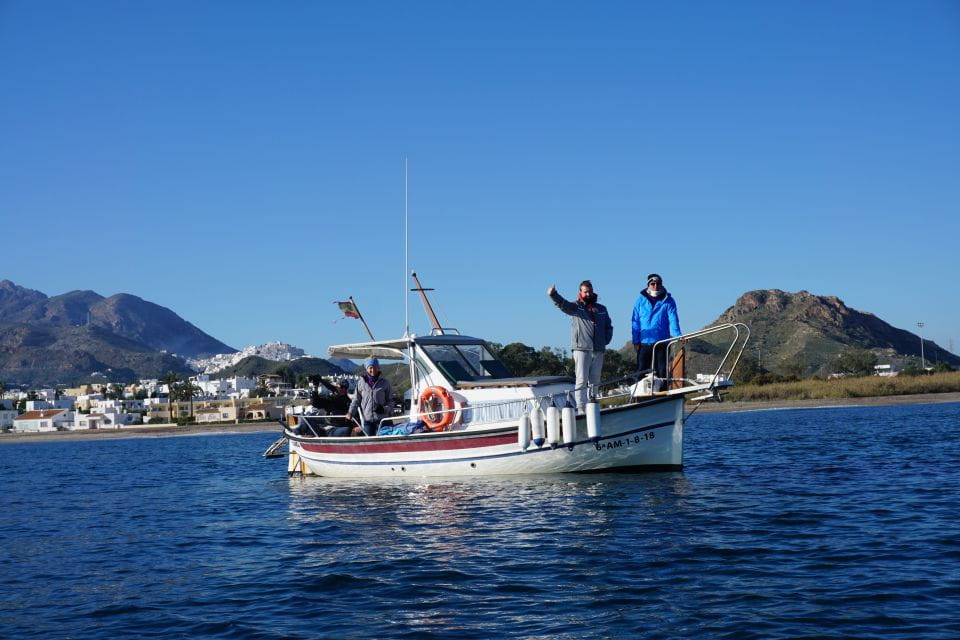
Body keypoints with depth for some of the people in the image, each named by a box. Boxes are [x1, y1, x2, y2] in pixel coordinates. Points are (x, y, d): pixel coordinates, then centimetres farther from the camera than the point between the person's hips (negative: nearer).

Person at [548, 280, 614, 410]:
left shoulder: (601, 309, 18)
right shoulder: (576, 307, 4)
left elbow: (608, 326, 24)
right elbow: (562, 304, -15)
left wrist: (606, 340, 7)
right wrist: (553, 294, -35)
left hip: (598, 350, 4)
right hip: (581, 348, -4)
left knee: (595, 381, 9)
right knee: (581, 380, -8)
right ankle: (581, 409, -10)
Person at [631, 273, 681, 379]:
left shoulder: (668, 301, 3)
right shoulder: (641, 300, 7)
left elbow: (673, 320, -6)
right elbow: (636, 322, 7)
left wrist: (677, 336, -22)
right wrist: (636, 341, 0)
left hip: (662, 343, -1)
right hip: (644, 343, 1)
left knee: (661, 372, 1)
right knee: (641, 371, 2)